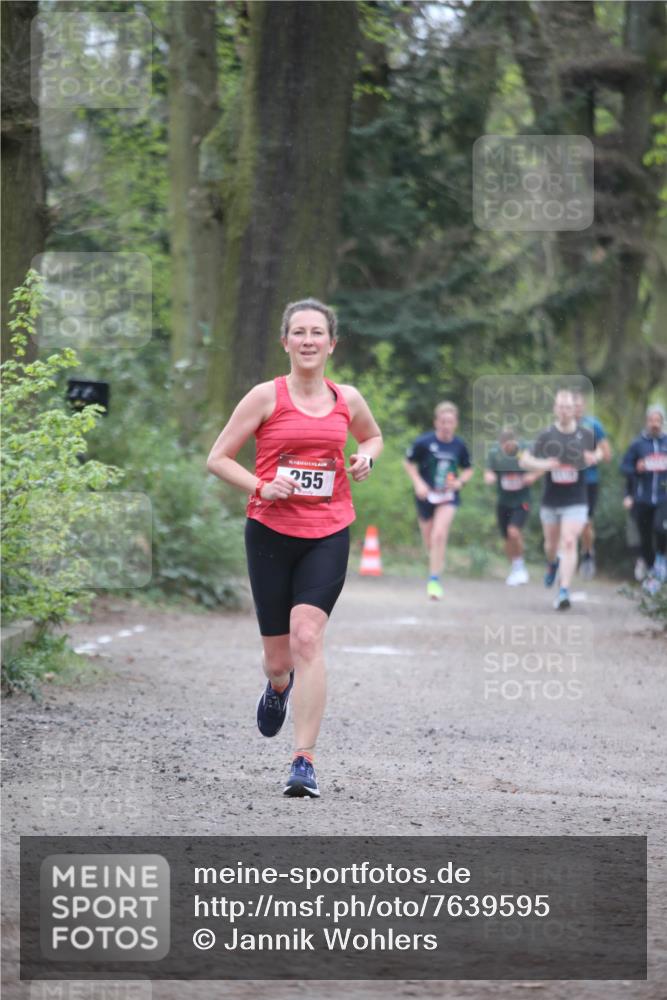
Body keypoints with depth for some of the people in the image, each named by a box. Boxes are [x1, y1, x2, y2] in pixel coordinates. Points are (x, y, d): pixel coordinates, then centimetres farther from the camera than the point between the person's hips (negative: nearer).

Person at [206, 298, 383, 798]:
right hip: (271, 531, -1)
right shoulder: (267, 396, -3)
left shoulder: (347, 399, 7)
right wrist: (262, 487, -15)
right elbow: (219, 458, 0)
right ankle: (278, 687, 47)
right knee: (278, 658, 6)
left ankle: (305, 761, -17)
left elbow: (373, 436, 28)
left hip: (329, 535, 1)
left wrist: (365, 457, 5)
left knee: (307, 636, -18)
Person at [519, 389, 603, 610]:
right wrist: (542, 465, -24)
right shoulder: (546, 436, -5)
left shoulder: (586, 434, -2)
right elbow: (524, 460, -4)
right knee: (551, 544, 17)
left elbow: (599, 451, 18)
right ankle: (552, 564, 53)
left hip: (576, 502, -1)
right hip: (550, 500, 1)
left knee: (569, 543, -15)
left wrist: (595, 457, -7)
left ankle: (564, 591, -17)